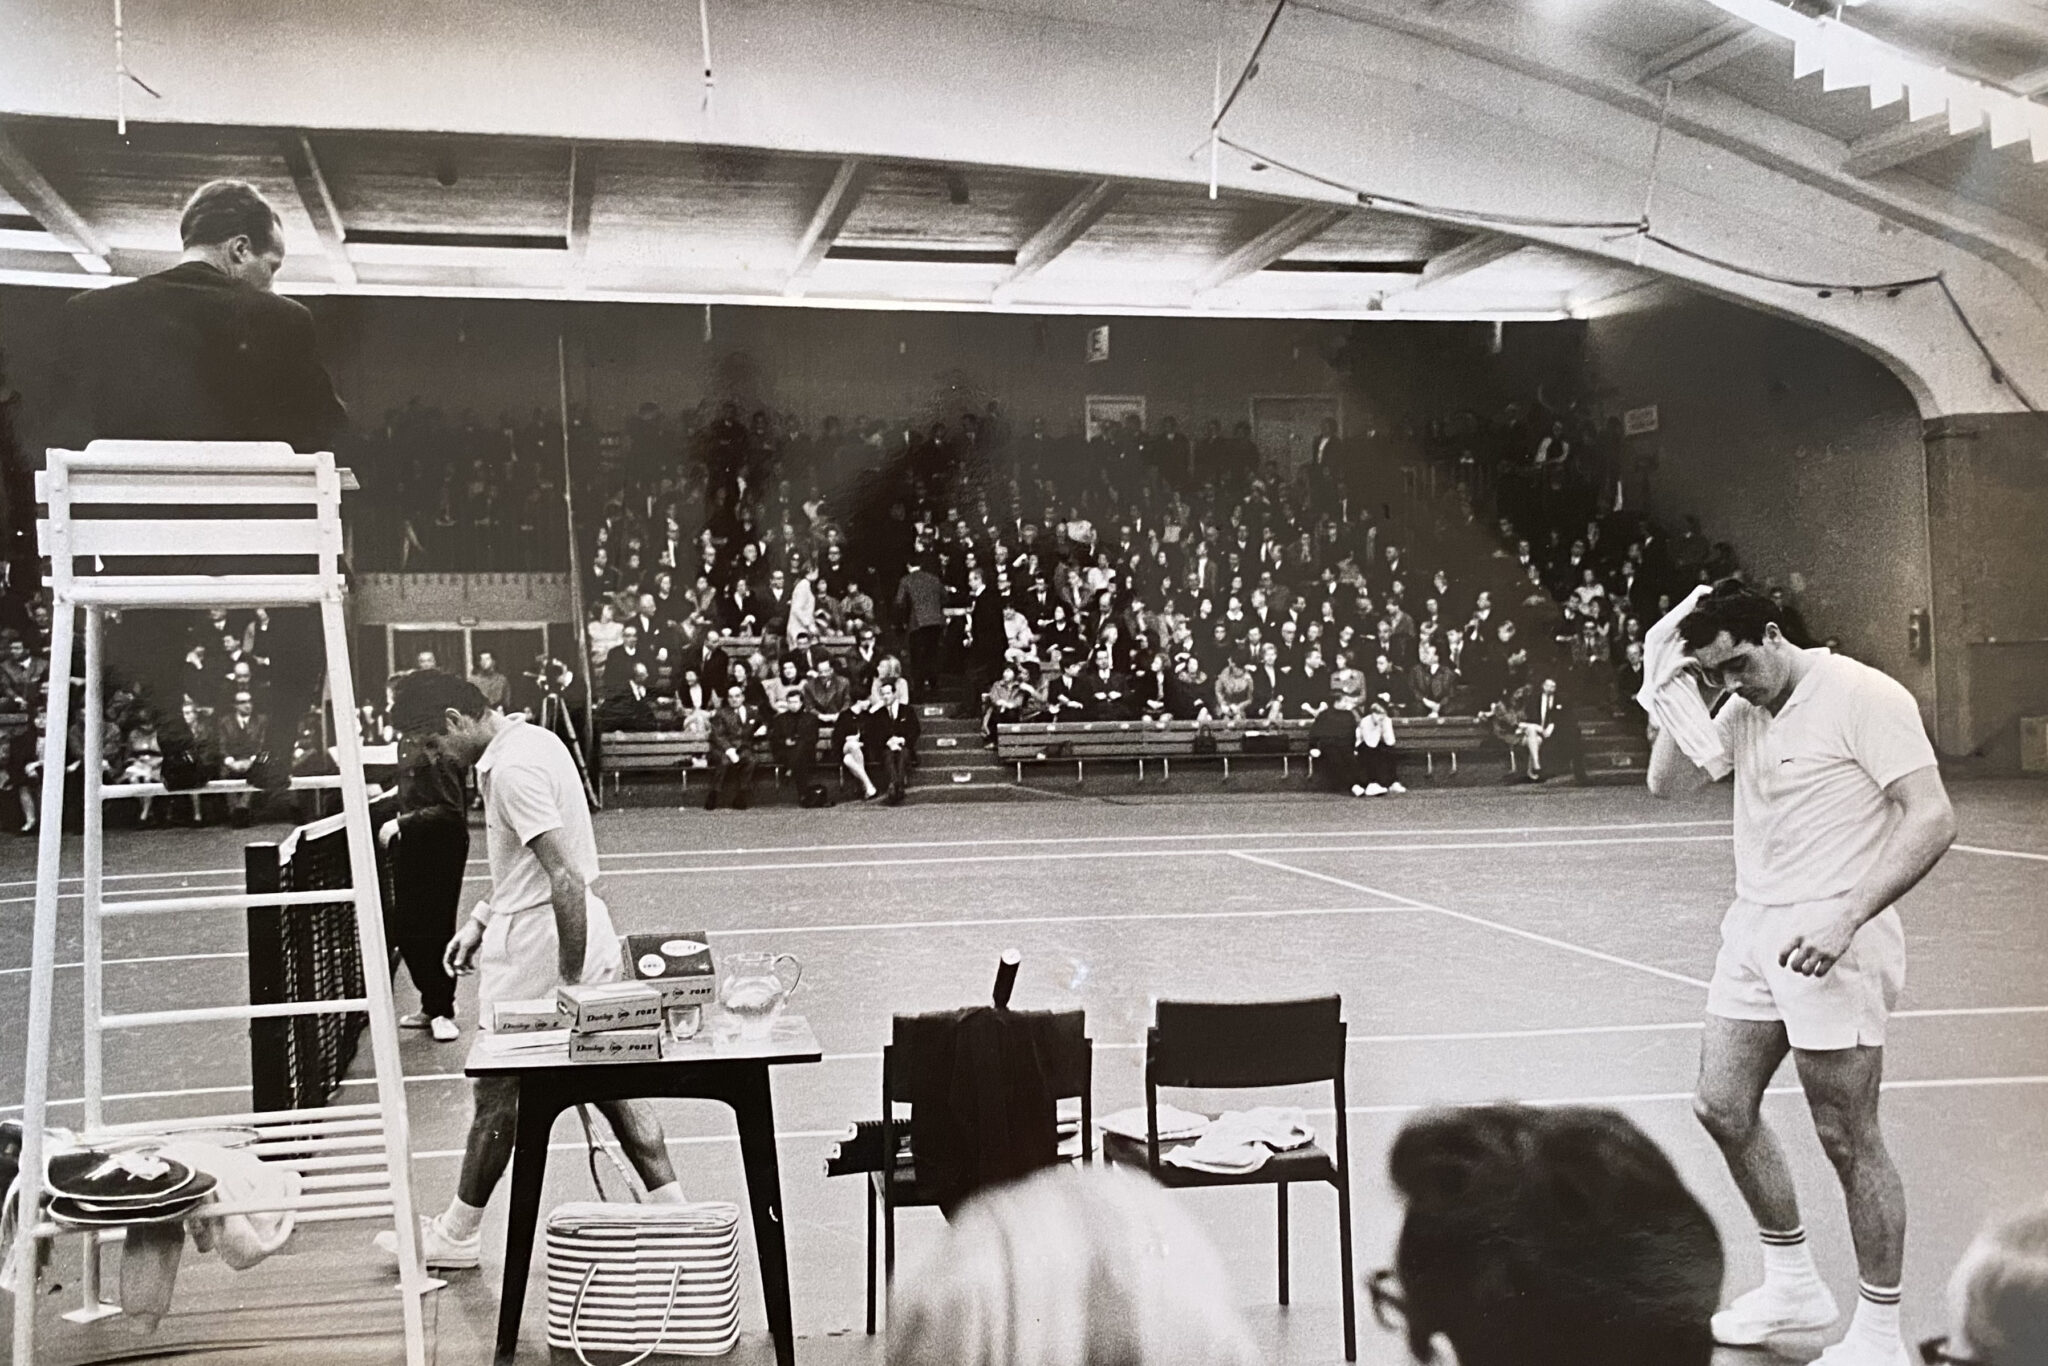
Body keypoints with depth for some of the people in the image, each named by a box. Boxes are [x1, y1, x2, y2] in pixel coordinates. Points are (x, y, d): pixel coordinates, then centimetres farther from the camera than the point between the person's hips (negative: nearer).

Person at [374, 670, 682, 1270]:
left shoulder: (512, 769, -21)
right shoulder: (530, 739, 11)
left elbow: (566, 879, -25)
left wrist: (572, 983, -23)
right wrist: (481, 919, 18)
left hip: (537, 950, -9)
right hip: (583, 936, 9)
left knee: (497, 1092, 6)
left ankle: (457, 1234, 22)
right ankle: (671, 1207, 12)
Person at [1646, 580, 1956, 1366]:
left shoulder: (1862, 697, -14)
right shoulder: (1743, 709, 10)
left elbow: (1932, 819, -19)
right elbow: (1667, 784, 10)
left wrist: (1845, 920, -26)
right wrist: (1674, 690, -2)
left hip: (1827, 942, -8)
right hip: (1754, 931, 8)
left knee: (1848, 1139, -2)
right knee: (1723, 1106, 11)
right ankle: (1793, 1286, 29)